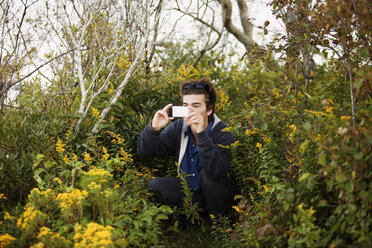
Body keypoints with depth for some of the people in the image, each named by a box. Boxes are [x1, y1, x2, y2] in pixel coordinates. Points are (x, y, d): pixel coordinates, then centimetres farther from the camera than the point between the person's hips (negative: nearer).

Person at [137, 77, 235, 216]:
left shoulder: (223, 134, -22)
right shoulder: (179, 128, -6)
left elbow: (216, 172, -39)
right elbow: (144, 152, -7)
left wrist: (201, 134, -46)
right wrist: (154, 128, -28)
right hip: (188, 188, 5)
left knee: (207, 172, -33)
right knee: (154, 185, -17)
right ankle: (203, 207, -9)